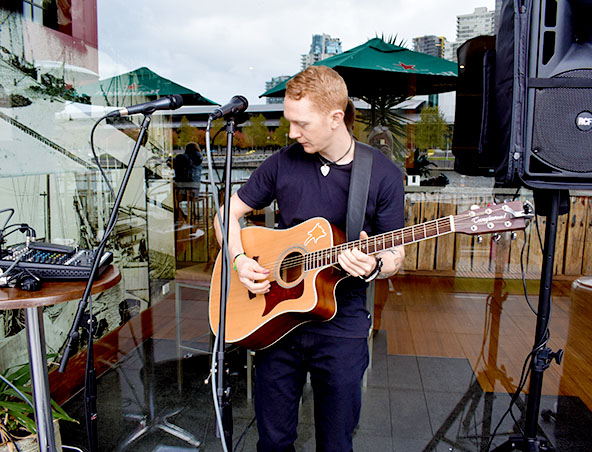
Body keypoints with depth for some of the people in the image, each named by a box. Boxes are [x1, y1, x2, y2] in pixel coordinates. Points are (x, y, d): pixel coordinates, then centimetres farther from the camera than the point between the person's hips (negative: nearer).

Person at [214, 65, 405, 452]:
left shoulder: (383, 174, -7)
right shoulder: (283, 162, -2)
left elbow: (395, 255, -1)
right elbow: (229, 212, 7)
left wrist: (373, 266, -23)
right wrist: (239, 260, -9)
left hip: (342, 329, -1)